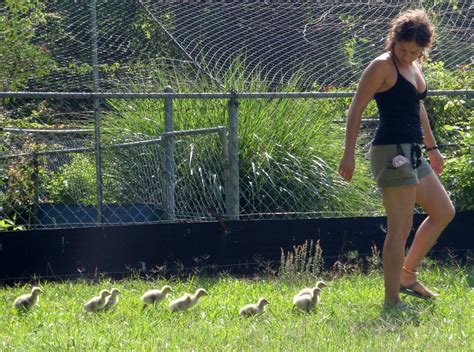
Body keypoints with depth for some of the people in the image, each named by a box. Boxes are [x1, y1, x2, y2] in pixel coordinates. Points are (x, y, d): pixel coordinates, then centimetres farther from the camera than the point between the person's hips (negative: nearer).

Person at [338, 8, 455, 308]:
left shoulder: (414, 67, 14)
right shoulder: (383, 66, -11)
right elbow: (357, 109, -14)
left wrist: (432, 147, 32)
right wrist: (350, 154, -19)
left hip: (412, 154, 9)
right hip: (392, 151, -9)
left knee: (444, 212, 17)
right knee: (401, 227, -8)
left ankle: (407, 275, 22)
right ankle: (392, 299, -4)